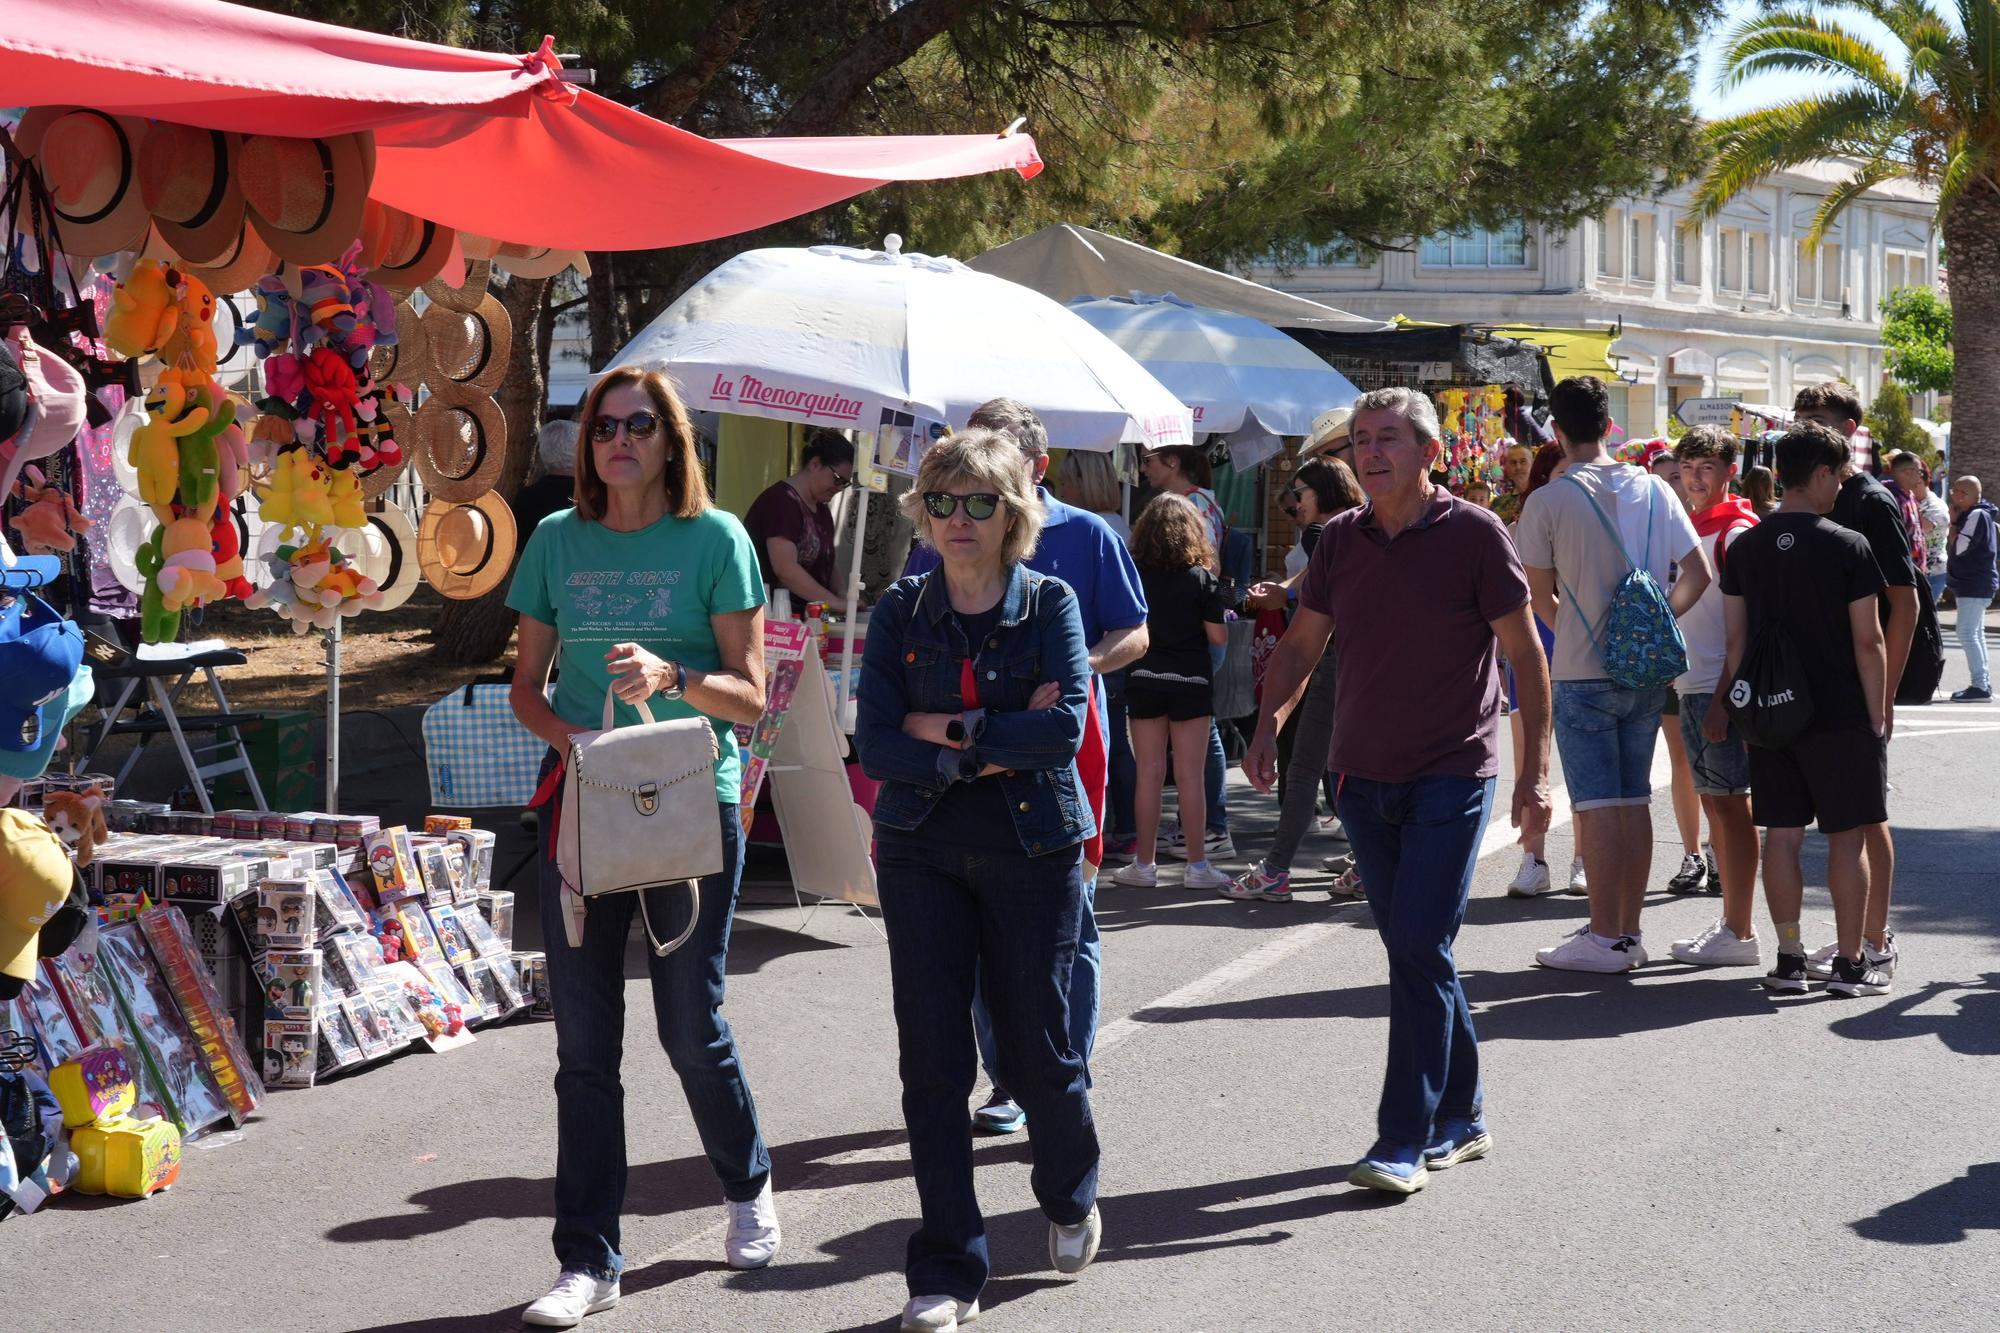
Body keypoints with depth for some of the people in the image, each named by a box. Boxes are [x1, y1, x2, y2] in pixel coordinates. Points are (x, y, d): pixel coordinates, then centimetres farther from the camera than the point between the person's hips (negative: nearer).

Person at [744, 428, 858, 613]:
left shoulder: (822, 509, 18)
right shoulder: (782, 500, -10)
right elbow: (786, 569, -19)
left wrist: (846, 597, 0)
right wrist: (836, 603, -17)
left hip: (804, 616, 8)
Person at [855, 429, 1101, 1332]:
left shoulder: (1049, 605, -2)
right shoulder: (900, 612, 2)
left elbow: (1066, 727, -17)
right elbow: (874, 746, -8)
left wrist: (947, 728, -16)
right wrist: (995, 746, -16)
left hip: (1033, 851, -1)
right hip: (922, 853, 1)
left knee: (1037, 1052, 5)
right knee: (932, 1061, 0)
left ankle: (1071, 1198, 37)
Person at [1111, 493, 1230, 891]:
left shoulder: (1134, 574, -2)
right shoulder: (1200, 576, -6)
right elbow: (1217, 636, -6)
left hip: (1144, 680, 2)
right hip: (1191, 680, -2)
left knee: (1150, 773, 7)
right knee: (1190, 775, 2)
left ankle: (1144, 864, 11)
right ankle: (1196, 865, 5)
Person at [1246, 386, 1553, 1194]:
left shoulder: (1473, 536, -8)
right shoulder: (1341, 541, 6)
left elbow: (1525, 654, -4)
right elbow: (1301, 644, 14)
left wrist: (1534, 770, -7)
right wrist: (1268, 724, -3)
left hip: (1450, 778, -5)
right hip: (1364, 778, 5)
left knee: (1419, 949, -11)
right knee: (1414, 953, 11)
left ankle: (1406, 1140, -7)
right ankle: (1459, 1118, 24)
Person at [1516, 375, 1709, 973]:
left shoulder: (1548, 502, -10)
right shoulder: (1653, 490, 3)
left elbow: (1542, 598, -4)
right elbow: (1698, 573, 5)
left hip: (1583, 674, -5)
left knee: (1596, 805, -2)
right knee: (1635, 801, 11)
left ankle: (1603, 937, -1)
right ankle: (1631, 932, 16)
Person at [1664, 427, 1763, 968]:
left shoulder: (1737, 532, -12)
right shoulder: (1690, 528, 15)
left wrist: (1723, 698, -20)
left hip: (1721, 689, -9)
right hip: (1690, 685, 9)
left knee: (1730, 803, -5)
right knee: (1713, 801, 12)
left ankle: (1740, 934, -2)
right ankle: (1731, 921, 19)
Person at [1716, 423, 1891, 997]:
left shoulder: (1744, 547, 3)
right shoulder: (1847, 546, -9)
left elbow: (1735, 639, 5)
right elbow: (1867, 640, -8)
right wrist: (1877, 715, -1)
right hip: (1841, 714, -4)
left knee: (1781, 835, 7)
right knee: (1846, 837, 3)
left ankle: (1789, 959, 9)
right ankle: (1849, 963, 6)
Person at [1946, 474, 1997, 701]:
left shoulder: (1977, 515, -16)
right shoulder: (1981, 514, 16)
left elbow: (1959, 547, -21)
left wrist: (1954, 523, -9)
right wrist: (1957, 521, 10)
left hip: (1974, 586, -11)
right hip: (1977, 585, 11)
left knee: (1967, 633, -13)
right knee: (1976, 633, 15)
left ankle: (1980, 686, -16)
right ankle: (1983, 683, 20)